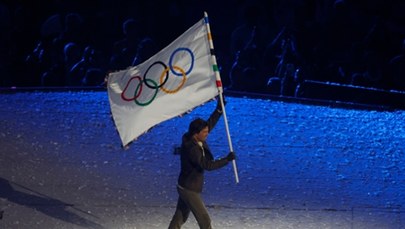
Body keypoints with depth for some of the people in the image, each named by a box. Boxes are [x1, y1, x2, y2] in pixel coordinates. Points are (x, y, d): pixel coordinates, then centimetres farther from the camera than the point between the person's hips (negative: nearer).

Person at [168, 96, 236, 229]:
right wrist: (227, 159, -26)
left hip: (185, 188, 10)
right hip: (189, 190, -10)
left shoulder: (194, 139, -3)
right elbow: (208, 165, -29)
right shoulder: (191, 148, -29)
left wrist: (219, 110, -3)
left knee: (180, 218, 19)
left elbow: (210, 124, 6)